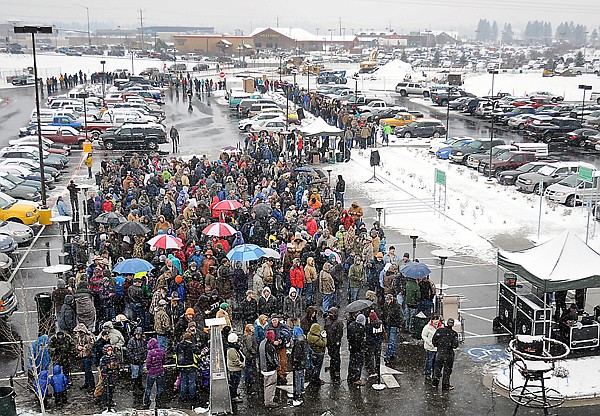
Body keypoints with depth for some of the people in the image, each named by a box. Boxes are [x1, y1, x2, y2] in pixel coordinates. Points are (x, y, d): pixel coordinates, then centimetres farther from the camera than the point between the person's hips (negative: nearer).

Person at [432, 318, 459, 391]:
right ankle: (445, 385, 19)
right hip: (449, 354, -2)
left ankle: (435, 383, 30)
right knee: (447, 370, 11)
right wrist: (451, 345, 5)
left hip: (439, 353, 2)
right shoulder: (454, 333, -13)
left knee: (437, 368, 19)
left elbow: (434, 341, -6)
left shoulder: (439, 330, -8)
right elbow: (455, 346, -16)